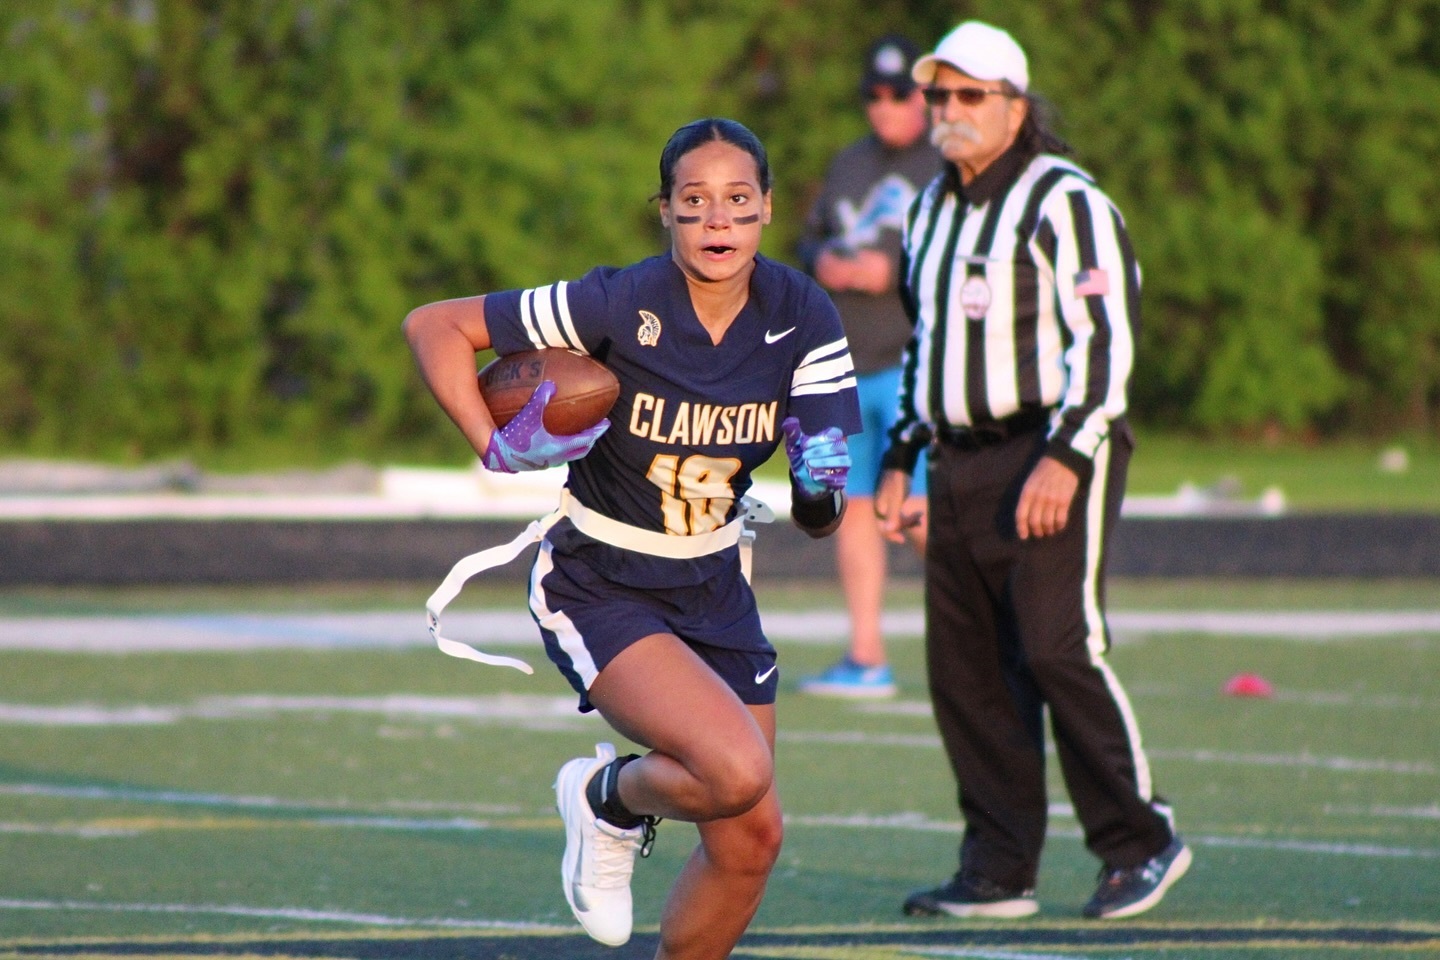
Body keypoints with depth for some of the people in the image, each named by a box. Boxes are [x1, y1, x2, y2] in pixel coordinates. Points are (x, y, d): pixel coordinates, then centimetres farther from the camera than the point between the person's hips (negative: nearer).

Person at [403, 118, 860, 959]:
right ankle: (610, 798, 6)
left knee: (751, 842, 5)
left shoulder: (802, 318, -8)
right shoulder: (621, 306, -21)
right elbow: (433, 326, -13)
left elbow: (820, 516, -6)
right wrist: (494, 447, -24)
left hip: (714, 590, 5)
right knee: (738, 772, -26)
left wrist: (821, 494, -28)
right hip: (599, 591, -5)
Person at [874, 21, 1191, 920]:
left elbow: (1105, 339, -14)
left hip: (1054, 457, -8)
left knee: (1058, 649, -14)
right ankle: (999, 871, 7)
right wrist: (899, 459, 20)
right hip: (963, 465, 8)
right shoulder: (934, 209, 18)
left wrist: (1065, 457, -22)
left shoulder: (1066, 202, -8)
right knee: (965, 669, 3)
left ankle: (1141, 842, -2)